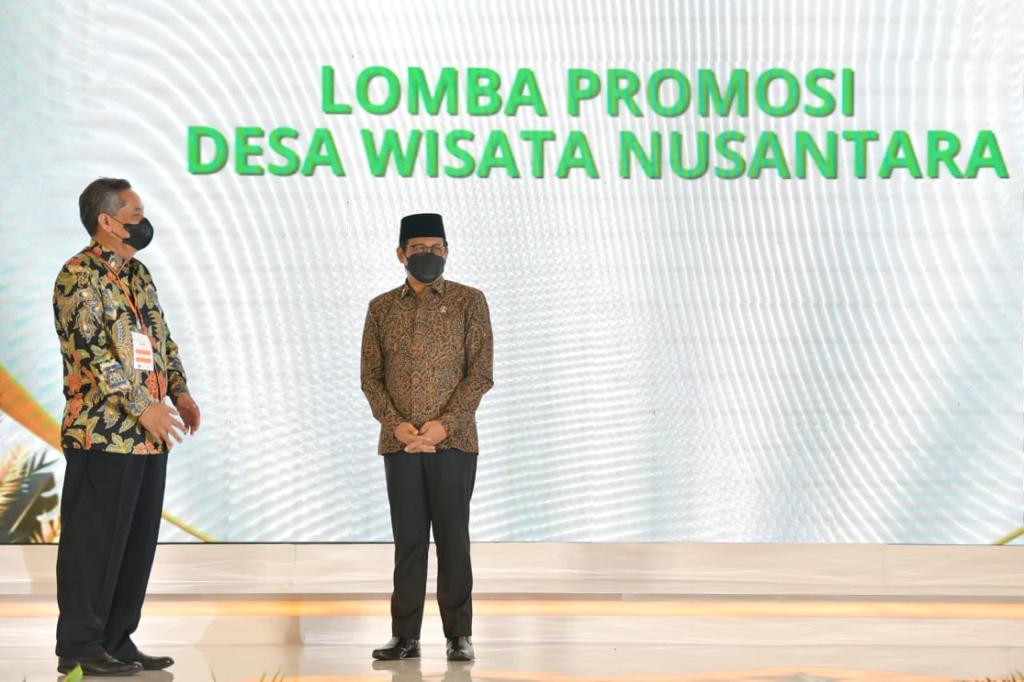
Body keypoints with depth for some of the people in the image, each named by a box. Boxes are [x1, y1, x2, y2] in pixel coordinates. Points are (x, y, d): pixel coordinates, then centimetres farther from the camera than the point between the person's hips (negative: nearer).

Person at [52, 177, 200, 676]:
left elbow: (161, 337, 23)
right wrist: (142, 406, -19)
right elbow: (89, 350, -18)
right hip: (103, 434, -8)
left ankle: (117, 641, 19)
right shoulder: (78, 275, -10)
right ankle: (78, 648, 6)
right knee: (94, 542, -2)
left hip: (150, 436, 9)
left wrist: (179, 391, 7)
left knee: (137, 543, 11)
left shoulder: (138, 274, 17)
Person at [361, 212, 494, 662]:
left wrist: (445, 424, -13)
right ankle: (405, 636, 10)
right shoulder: (381, 308, 11)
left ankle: (459, 634, 8)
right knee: (408, 539, 5)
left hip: (453, 440, -2)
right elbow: (370, 375, 7)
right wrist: (396, 424, -9)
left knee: (452, 537, 1)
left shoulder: (469, 301, 3)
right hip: (399, 442, 2)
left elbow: (481, 372, -3)